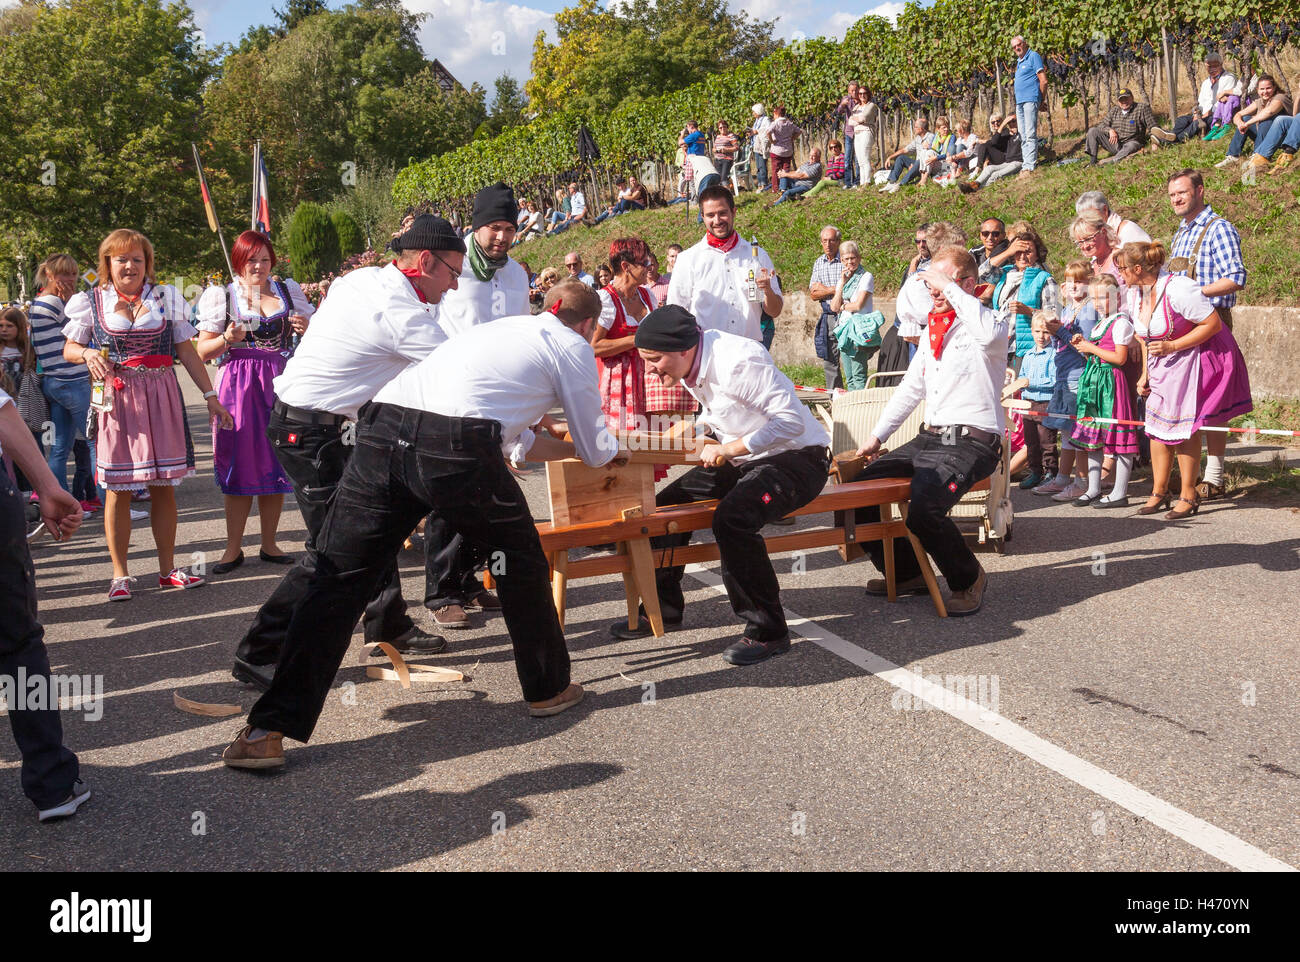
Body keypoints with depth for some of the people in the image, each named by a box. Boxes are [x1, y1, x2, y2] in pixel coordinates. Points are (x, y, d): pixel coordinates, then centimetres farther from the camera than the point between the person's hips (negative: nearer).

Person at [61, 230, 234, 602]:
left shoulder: (166, 298, 8)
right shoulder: (90, 301, 5)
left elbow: (186, 351, 10)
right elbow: (69, 350, 11)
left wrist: (210, 396, 7)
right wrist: (87, 354, -13)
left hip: (161, 397, 1)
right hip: (116, 399, -1)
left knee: (163, 485, 4)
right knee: (118, 488, 0)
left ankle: (167, 568, 15)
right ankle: (120, 575, 9)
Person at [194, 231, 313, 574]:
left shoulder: (288, 291, 11)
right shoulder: (222, 296, 5)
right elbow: (203, 351, 4)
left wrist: (306, 329, -5)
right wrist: (227, 339, -14)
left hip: (280, 383, 2)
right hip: (238, 386, -2)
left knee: (275, 463, 5)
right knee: (240, 465, -1)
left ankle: (269, 544, 17)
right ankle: (233, 549, 8)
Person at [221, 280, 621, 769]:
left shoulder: (500, 327, 36)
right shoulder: (574, 347, 18)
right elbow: (597, 452, 25)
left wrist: (571, 448, 55)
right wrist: (599, 449, 47)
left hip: (382, 429, 5)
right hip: (455, 447, -5)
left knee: (340, 577, 4)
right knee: (521, 560, 19)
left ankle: (268, 730, 1)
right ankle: (548, 689, 33)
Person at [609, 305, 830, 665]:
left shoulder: (738, 362, -26)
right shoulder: (692, 369, 2)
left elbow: (790, 420, -28)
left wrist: (728, 448, -27)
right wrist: (702, 440, -1)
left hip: (796, 459, -9)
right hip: (743, 459, 10)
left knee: (731, 518, -34)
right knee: (666, 504, 5)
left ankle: (767, 631, -19)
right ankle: (664, 609, 22)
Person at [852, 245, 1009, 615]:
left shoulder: (989, 323, -5)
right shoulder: (932, 331, 20)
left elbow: (991, 334, -32)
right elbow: (910, 389, 26)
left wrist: (949, 288, -22)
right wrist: (876, 436, 20)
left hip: (972, 442, -8)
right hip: (929, 437, 8)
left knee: (924, 508, -30)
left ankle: (968, 579, -2)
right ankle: (906, 572, 15)